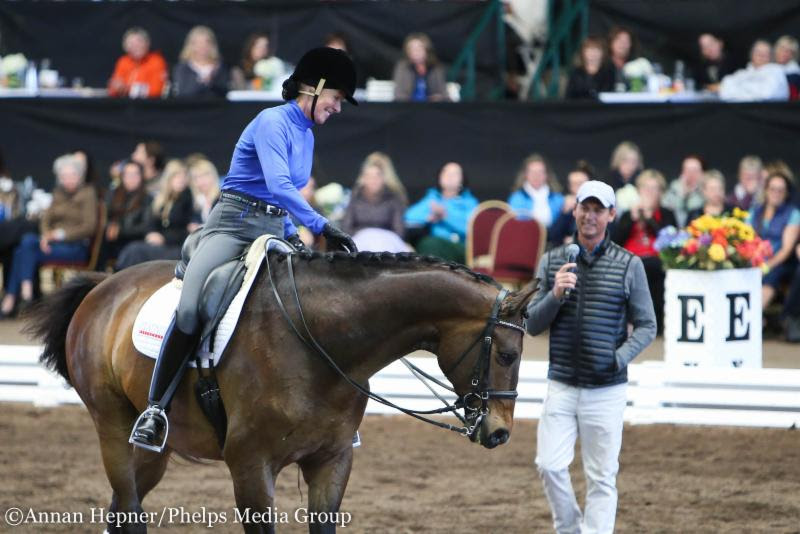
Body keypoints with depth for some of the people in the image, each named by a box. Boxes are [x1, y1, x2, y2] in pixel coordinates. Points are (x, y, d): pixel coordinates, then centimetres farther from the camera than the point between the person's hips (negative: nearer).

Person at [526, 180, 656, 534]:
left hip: (606, 389, -2)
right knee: (549, 466, -4)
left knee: (602, 477, 1)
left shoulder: (629, 265, -1)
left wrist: (619, 358, -15)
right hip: (561, 385, 2)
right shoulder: (552, 262, 6)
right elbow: (533, 326, 5)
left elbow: (646, 326, 1)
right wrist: (555, 295, -13)